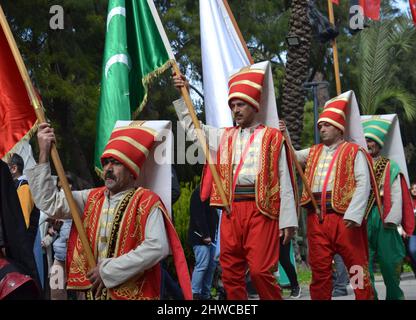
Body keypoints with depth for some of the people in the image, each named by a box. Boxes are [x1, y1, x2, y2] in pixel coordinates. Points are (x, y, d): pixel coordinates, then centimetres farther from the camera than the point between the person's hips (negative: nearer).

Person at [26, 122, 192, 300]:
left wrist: (109, 270, -20)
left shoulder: (147, 202, -10)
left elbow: (157, 247, -23)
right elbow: (49, 202, 5)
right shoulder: (91, 199, 8)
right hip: (93, 291, 5)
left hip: (133, 294, -5)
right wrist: (44, 154, -2)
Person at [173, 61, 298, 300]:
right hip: (231, 210, 5)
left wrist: (288, 220, -4)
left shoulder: (273, 137, 4)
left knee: (261, 271, -11)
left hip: (260, 210, -5)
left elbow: (284, 181, 1)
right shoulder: (224, 137, 18)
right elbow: (193, 128, 27)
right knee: (231, 273, 7)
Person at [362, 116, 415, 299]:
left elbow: (397, 196, -2)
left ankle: (394, 295, 23)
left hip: (383, 219, -2)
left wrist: (391, 220, -11)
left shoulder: (390, 167, 4)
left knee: (389, 261, 7)